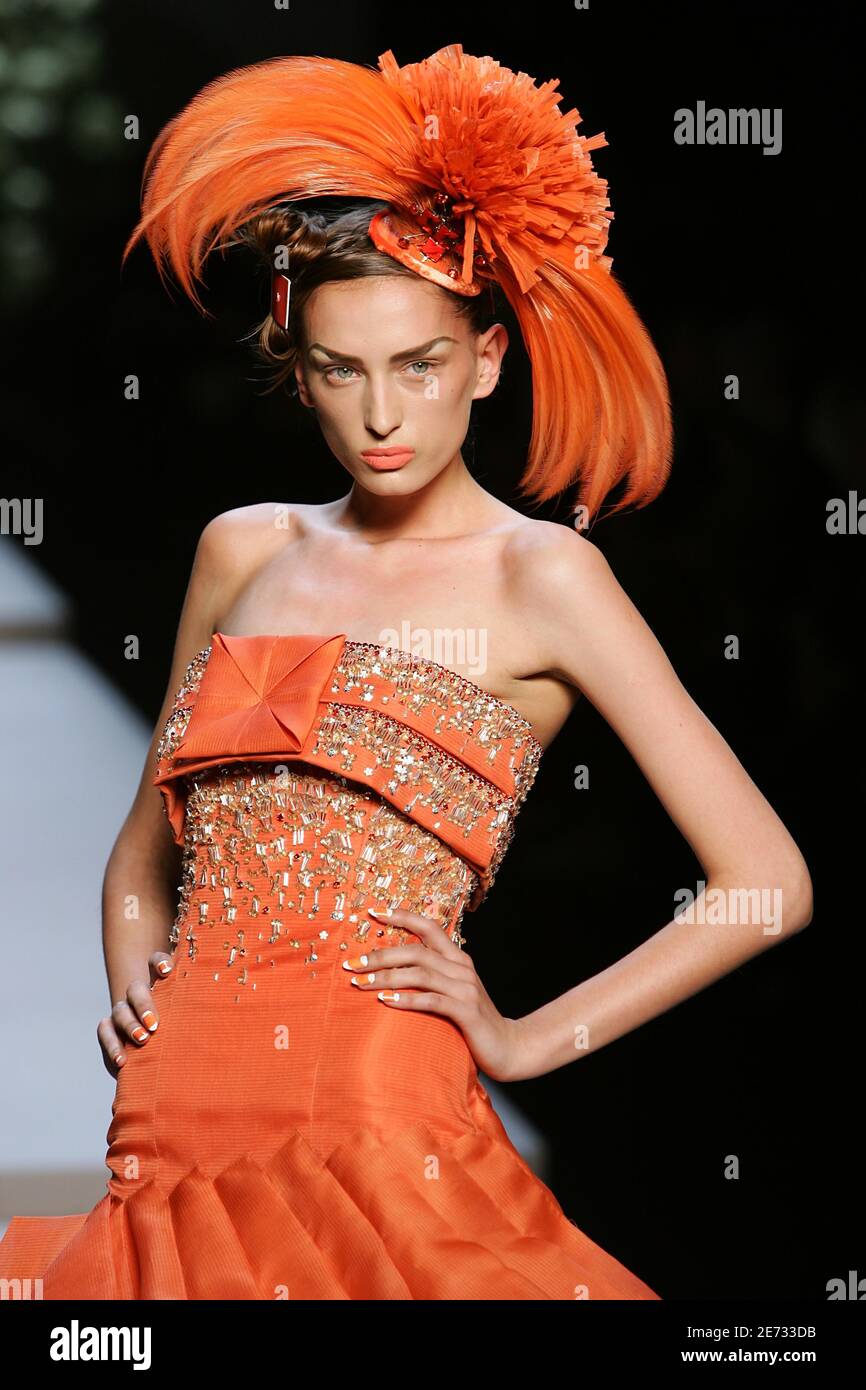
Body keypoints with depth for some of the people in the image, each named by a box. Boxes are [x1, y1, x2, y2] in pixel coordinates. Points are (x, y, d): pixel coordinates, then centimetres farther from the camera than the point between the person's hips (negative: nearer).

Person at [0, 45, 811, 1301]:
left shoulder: (541, 575, -1)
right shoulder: (245, 551, 13)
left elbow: (768, 883, -5)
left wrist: (526, 1039, -3)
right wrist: (135, 988, 6)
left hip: (375, 1133, -4)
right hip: (172, 1146, 4)